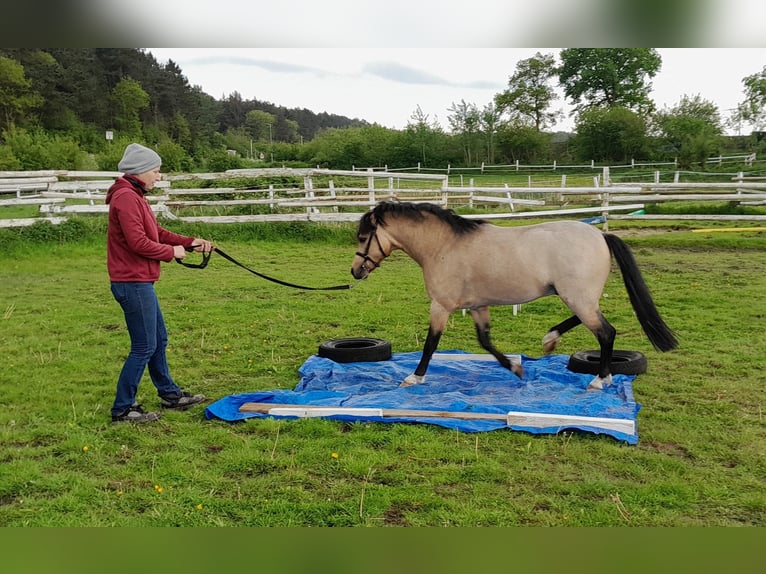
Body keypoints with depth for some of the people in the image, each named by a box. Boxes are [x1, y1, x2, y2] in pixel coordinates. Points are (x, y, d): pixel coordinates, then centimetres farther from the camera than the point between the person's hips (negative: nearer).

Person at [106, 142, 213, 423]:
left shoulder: (135, 196, 17)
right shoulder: (126, 198, -17)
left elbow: (157, 233, 18)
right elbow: (138, 242, -24)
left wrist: (190, 242, 8)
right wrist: (172, 252, -11)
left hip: (138, 282, 11)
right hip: (133, 283, -11)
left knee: (159, 339, 19)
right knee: (145, 346, -5)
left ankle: (170, 394, 32)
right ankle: (122, 409, 5)